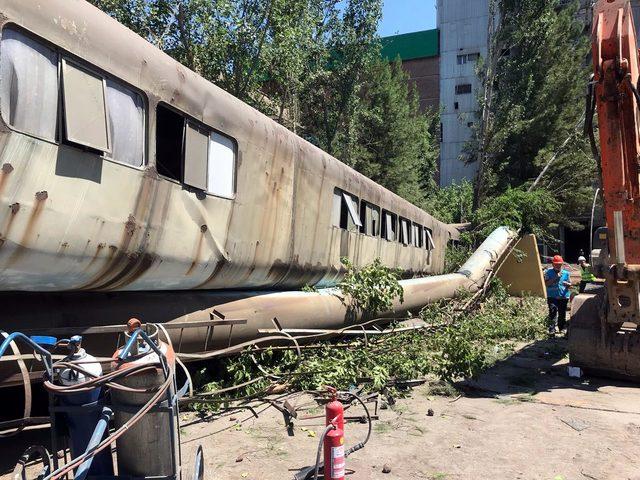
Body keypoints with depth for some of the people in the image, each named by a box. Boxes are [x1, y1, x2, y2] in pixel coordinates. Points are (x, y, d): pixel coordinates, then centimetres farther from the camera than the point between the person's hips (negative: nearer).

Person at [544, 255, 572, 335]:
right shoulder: (549, 272, 3)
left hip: (563, 297, 3)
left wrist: (567, 284, -10)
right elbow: (546, 283, -7)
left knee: (562, 314, 9)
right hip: (552, 297, -2)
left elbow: (570, 285, 13)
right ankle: (552, 329, -15)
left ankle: (562, 328, 23)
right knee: (553, 312, -13)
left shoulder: (566, 273, 9)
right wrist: (555, 278, -15)